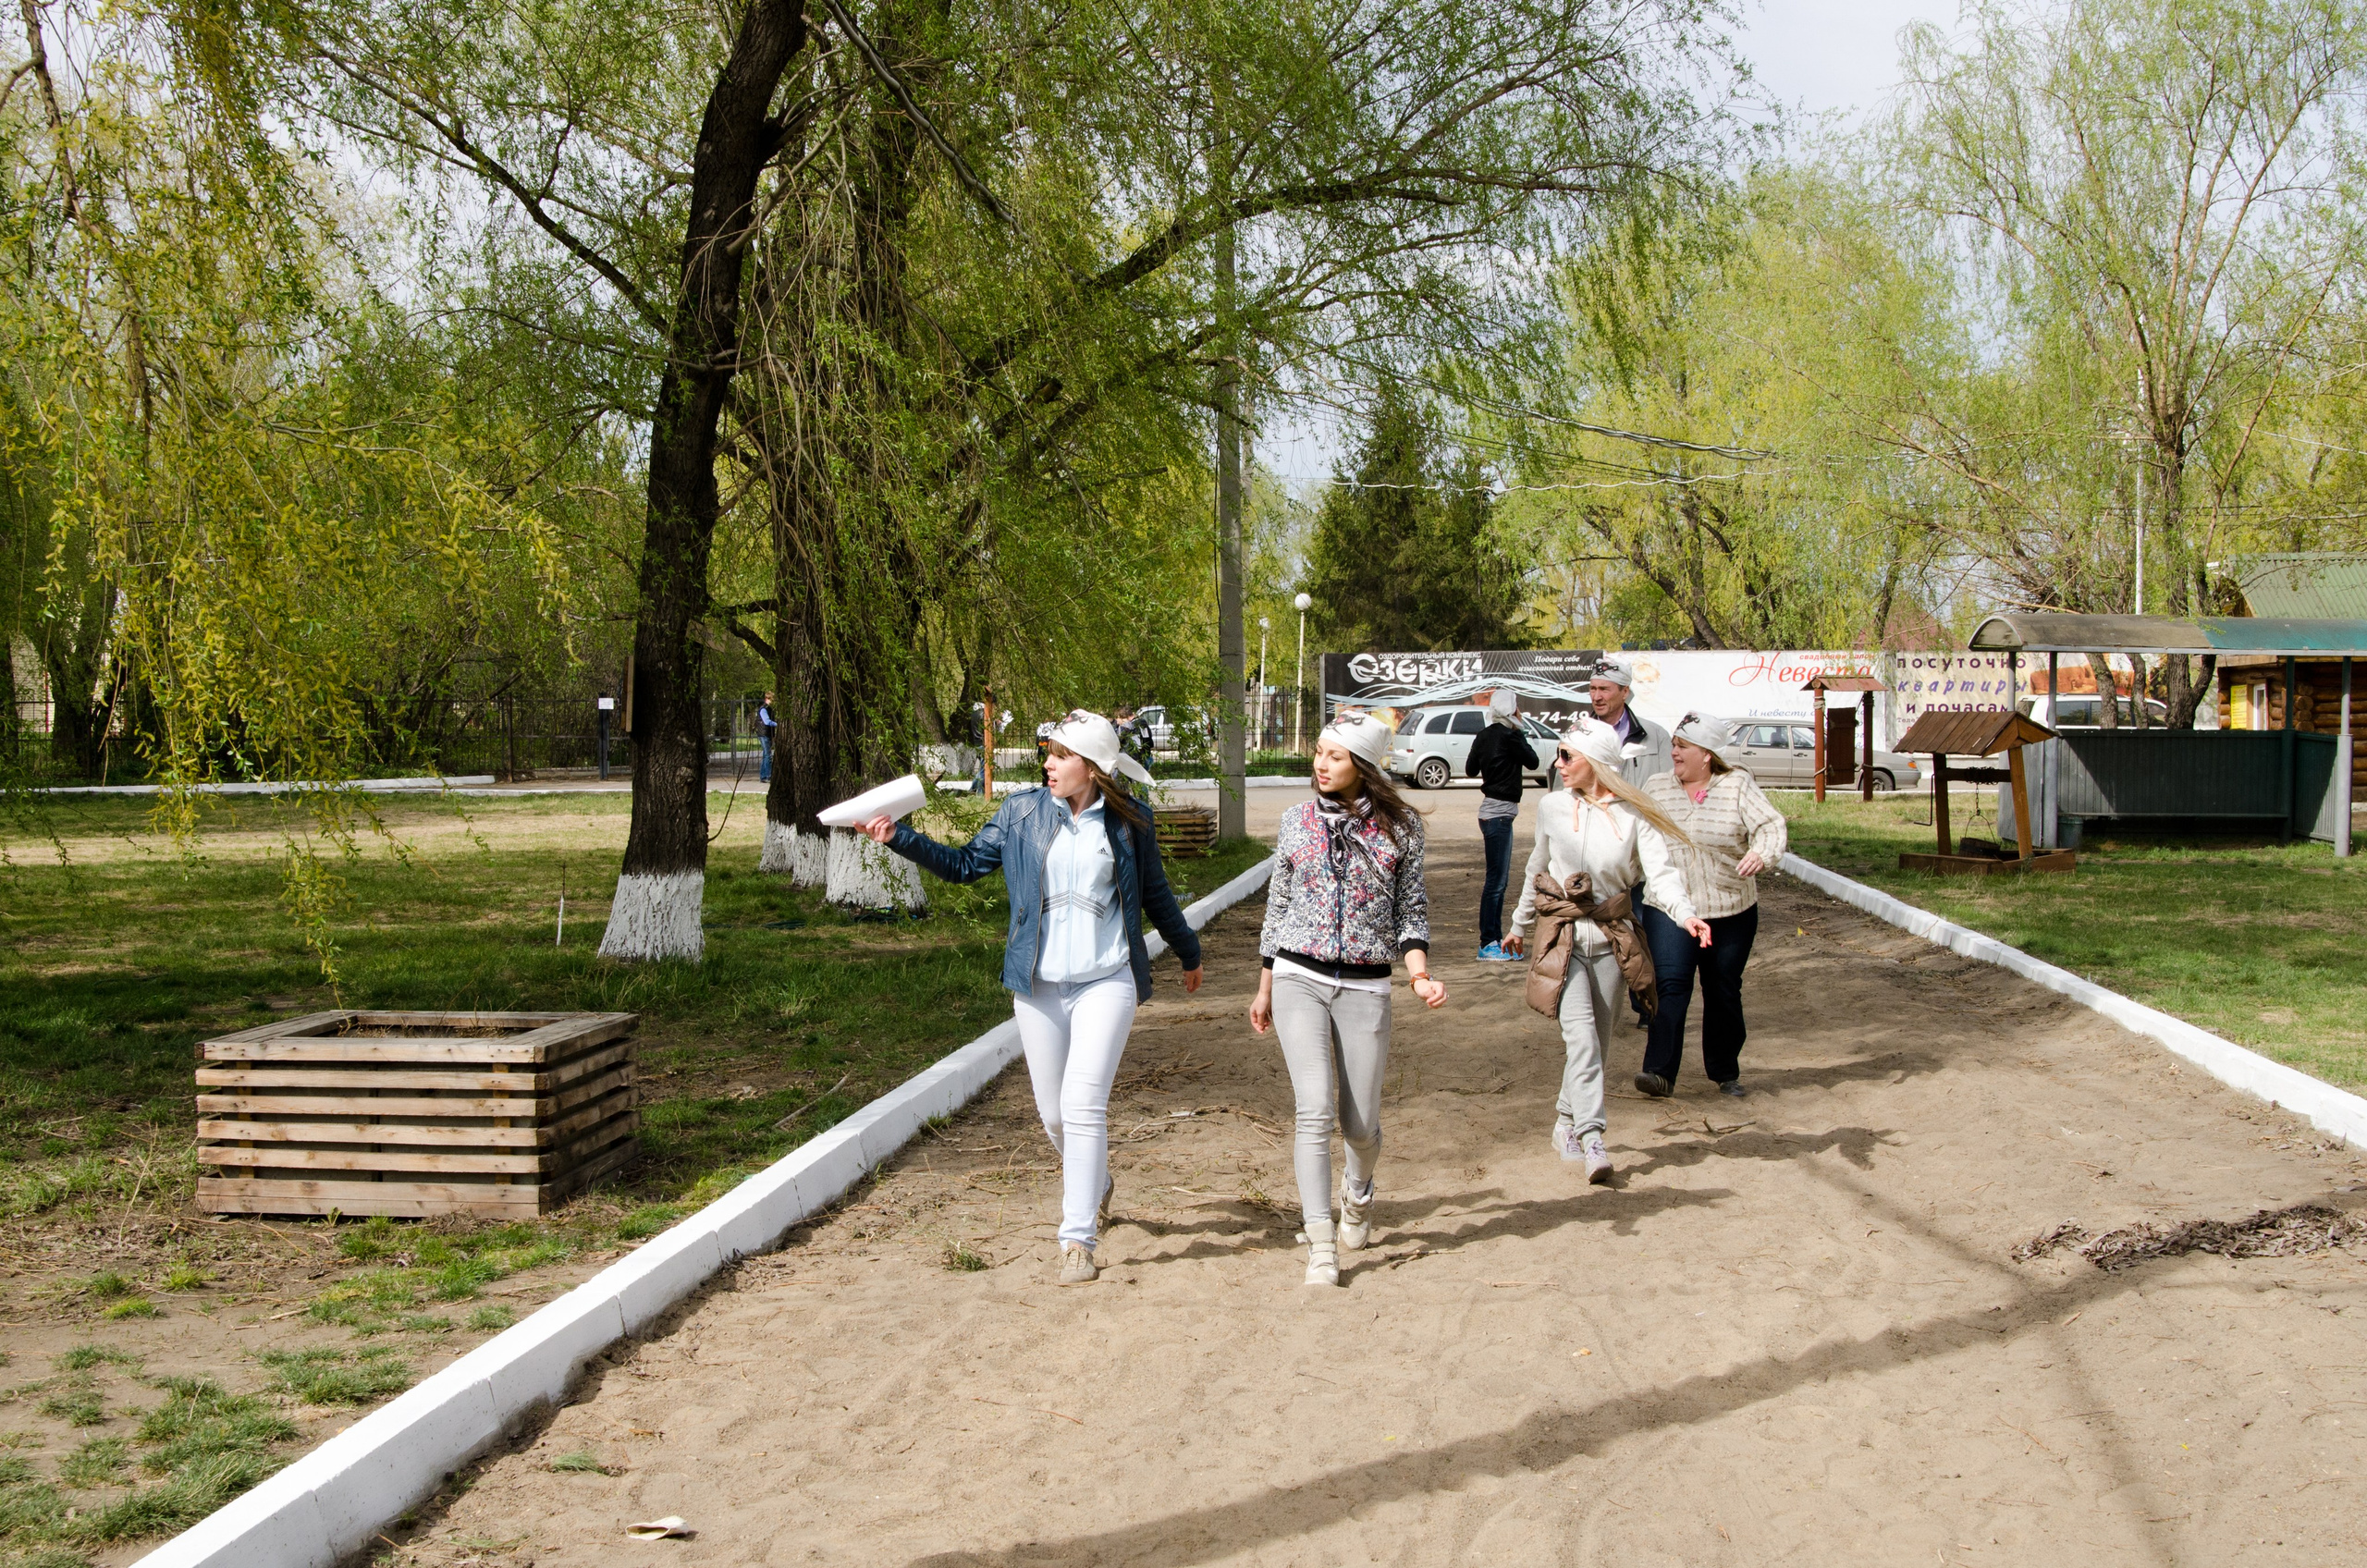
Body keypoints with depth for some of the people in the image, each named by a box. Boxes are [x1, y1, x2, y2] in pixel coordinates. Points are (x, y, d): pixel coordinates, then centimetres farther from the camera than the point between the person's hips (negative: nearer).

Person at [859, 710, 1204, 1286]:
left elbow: (1155, 894, 14)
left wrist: (1189, 954, 26)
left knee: (1083, 1104, -14)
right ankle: (1096, 1186, 41)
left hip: (1106, 983, -2)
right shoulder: (1022, 813, 3)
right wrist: (900, 837, -6)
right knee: (1053, 1111, 10)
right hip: (1038, 986, 3)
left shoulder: (1130, 822, 1)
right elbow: (965, 862, 6)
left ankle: (1078, 1239, -7)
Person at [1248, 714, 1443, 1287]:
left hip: (1366, 986, 0)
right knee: (1315, 1110, -12)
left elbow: (1410, 908, 4)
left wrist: (1420, 973, -12)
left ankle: (1358, 1194, 41)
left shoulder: (1401, 826, 1)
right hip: (1299, 979, 0)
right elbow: (1278, 906, 12)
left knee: (1360, 1122, 7)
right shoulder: (1297, 821, 5)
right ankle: (1320, 1246, -6)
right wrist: (1264, 988, 15)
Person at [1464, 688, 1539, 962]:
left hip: (1491, 812, 9)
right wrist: (1521, 736, 7)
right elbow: (1533, 761, -4)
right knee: (1497, 880, -7)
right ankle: (1488, 945, -6)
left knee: (1499, 878, 14)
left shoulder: (1485, 736, 10)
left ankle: (1495, 942, 19)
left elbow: (1470, 770, 19)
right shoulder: (1510, 736, -15)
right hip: (1500, 813, -9)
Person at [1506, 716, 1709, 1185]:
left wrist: (1684, 913, -32)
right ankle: (1591, 1138, -22)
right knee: (1581, 1036, -15)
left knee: (1596, 1038, 9)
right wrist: (1521, 926, 25)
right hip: (1563, 934, -1)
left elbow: (1660, 870, -13)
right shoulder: (1552, 808, 3)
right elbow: (1537, 871, 17)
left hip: (1611, 938, 1)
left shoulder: (1633, 814, -3)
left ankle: (1567, 1120, 28)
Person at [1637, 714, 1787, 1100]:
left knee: (1724, 993, 10)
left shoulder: (1738, 786, -1)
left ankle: (1725, 1073, 26)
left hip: (1731, 912, 0)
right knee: (1670, 984, -15)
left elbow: (1770, 824, -13)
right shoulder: (1656, 787, 6)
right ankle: (1660, 1072, -20)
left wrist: (1762, 852, -32)